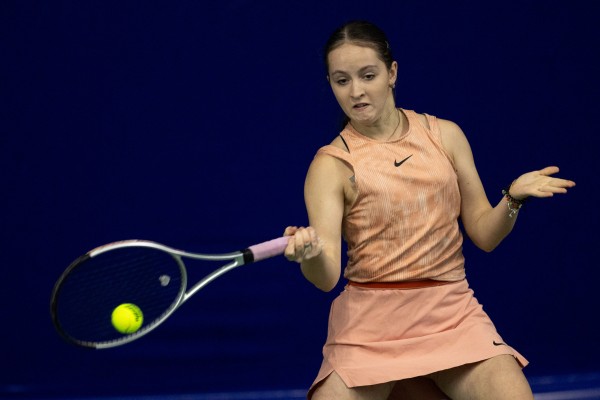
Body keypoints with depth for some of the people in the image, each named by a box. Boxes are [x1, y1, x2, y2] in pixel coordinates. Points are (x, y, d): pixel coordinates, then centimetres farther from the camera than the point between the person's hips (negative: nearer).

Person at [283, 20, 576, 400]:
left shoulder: (444, 136, 5)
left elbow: (484, 234, 8)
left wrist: (513, 198, -11)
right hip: (370, 324, -1)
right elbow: (327, 277, -14)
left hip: (453, 315, 2)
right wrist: (310, 254, -35)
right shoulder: (332, 164, -3)